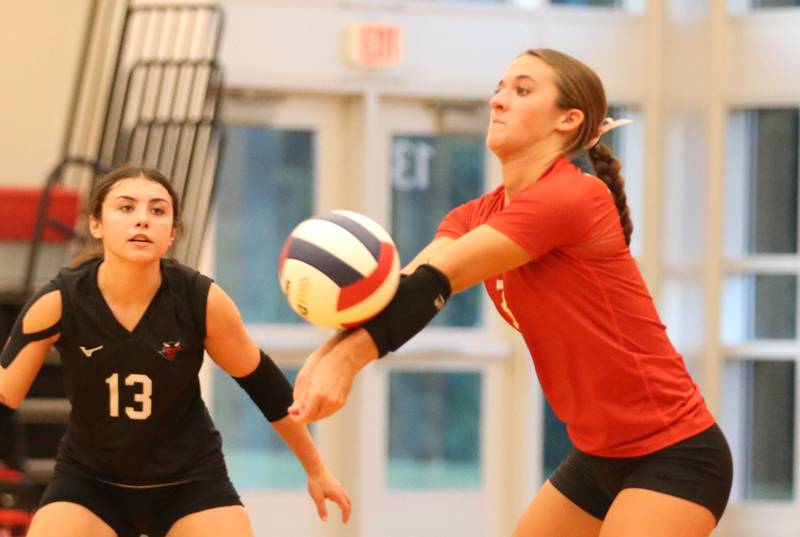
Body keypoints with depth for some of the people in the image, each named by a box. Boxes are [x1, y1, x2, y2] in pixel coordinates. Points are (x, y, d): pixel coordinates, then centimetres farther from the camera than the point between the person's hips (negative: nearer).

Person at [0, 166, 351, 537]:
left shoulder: (202, 301, -17)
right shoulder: (57, 303, -20)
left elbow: (263, 382, -1)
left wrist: (315, 469, 8)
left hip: (191, 481, 0)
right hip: (89, 479, 0)